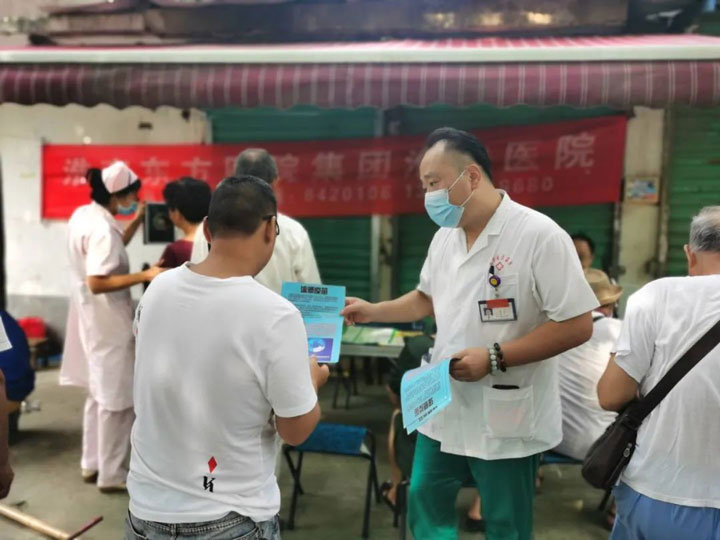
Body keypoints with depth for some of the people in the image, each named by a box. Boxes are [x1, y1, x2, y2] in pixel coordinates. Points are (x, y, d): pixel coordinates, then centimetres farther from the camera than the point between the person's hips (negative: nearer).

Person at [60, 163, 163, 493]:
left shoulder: (83, 215, 6)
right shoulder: (101, 228, -24)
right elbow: (97, 283, -28)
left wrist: (137, 222, 12)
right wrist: (145, 276, -28)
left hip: (92, 318, 10)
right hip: (108, 323, -10)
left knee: (100, 393, 21)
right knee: (116, 398, 3)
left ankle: (92, 464, 33)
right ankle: (111, 475, 15)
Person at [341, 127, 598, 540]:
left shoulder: (539, 235, -19)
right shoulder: (445, 236, 4)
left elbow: (577, 325, -20)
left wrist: (493, 358, -24)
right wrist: (373, 311, 6)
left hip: (506, 418, -6)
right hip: (444, 409, 6)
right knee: (426, 500, 20)